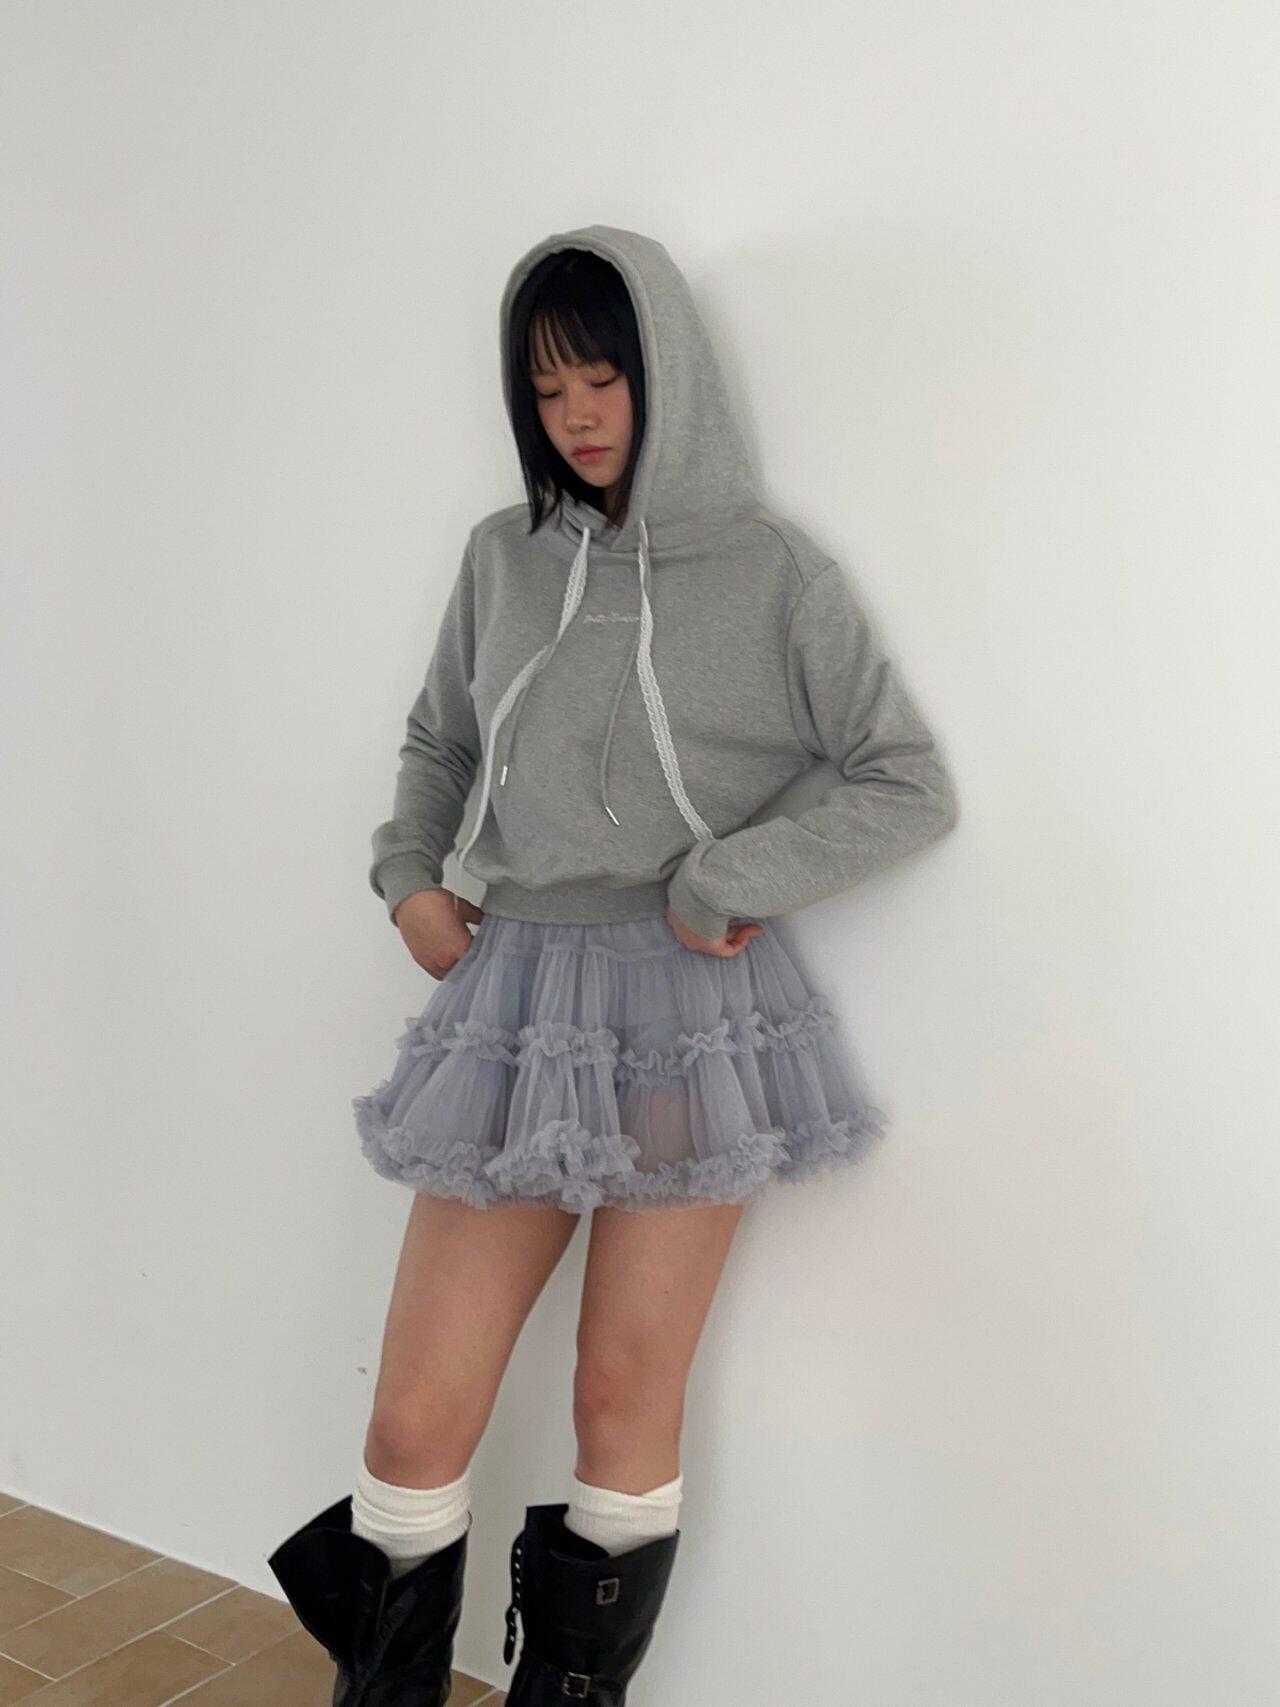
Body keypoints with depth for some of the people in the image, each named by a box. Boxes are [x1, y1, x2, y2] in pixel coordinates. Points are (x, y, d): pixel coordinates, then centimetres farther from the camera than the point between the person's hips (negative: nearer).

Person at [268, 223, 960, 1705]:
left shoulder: (774, 574, -2)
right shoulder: (502, 560, 9)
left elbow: (912, 787, -1)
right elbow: (438, 741, 23)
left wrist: (729, 883, -10)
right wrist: (410, 875, 6)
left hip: (690, 1011, -3)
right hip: (516, 1000, 3)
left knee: (627, 1401, 8)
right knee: (416, 1419, 3)